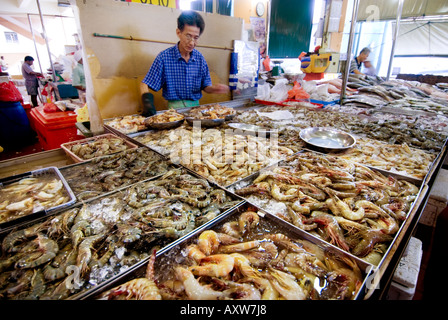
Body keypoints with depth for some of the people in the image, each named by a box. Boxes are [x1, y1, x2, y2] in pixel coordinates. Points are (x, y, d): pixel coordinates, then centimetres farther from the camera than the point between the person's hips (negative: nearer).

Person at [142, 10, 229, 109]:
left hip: (196, 105, 4)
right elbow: (146, 85, -3)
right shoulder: (164, 57, -5)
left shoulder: (200, 58, 6)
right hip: (175, 106, -3)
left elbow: (205, 86, 13)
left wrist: (213, 88, -10)